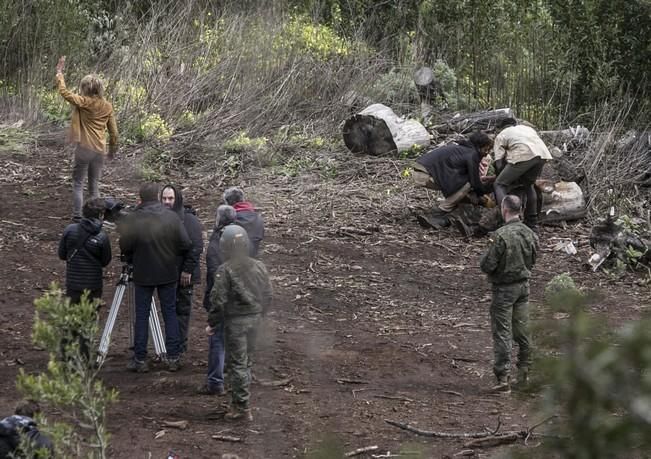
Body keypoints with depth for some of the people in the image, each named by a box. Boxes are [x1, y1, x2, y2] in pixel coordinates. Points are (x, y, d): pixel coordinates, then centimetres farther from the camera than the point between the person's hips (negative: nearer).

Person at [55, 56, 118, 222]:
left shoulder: (83, 102, -11)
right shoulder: (107, 106, 3)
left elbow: (64, 91, -7)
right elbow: (113, 131, 8)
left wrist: (59, 72, 4)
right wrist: (113, 149, 22)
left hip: (84, 148, -4)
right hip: (99, 150, 4)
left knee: (78, 183, 3)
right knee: (94, 185, 12)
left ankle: (77, 216, -3)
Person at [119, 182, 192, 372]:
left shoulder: (132, 220, -14)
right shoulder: (172, 217, -8)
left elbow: (125, 247, -10)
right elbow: (186, 245, -7)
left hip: (143, 275, -2)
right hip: (168, 273, 2)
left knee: (141, 315, 7)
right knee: (170, 313, 10)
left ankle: (140, 359, 9)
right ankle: (173, 358, 10)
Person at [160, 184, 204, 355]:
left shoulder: (189, 220, -9)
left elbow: (196, 248, -14)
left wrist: (188, 270, -17)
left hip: (183, 275, -6)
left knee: (182, 309, -1)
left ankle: (180, 346, 4)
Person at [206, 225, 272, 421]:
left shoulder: (225, 270, -15)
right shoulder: (259, 267, 3)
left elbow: (219, 300, -15)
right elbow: (268, 295, 10)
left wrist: (212, 323, -3)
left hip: (235, 320, -6)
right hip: (255, 318, 6)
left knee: (237, 363, 0)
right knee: (246, 361, 16)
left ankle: (243, 407, 0)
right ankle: (238, 402, 25)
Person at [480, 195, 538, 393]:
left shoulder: (501, 235, -22)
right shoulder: (530, 233, 0)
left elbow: (487, 265, -20)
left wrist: (488, 253, 0)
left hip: (504, 288, -6)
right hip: (524, 284, 6)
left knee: (502, 332, -2)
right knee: (522, 329, 17)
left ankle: (503, 377, -6)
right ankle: (523, 371, 29)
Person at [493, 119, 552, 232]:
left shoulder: (501, 136, 23)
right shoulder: (526, 128, 38)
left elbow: (499, 164, 11)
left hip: (523, 155, -5)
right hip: (542, 153, 5)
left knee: (500, 185, 7)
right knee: (529, 185, 28)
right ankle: (533, 224, 29)